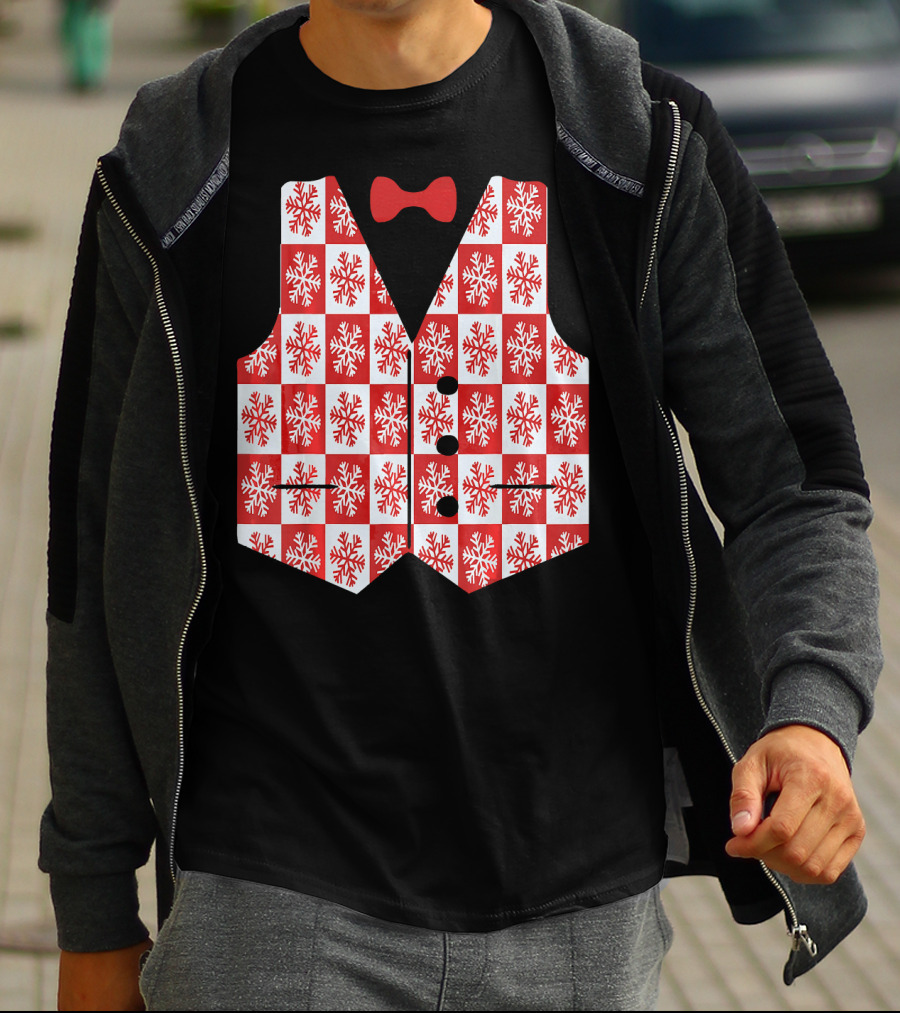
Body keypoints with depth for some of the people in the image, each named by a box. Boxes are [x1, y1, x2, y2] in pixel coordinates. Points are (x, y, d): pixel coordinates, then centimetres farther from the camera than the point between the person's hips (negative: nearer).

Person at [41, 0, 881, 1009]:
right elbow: (106, 557, 6)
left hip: (580, 902, 1)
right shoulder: (169, 177, 1)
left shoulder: (650, 148, 0)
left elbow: (793, 485, 1)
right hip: (273, 901, -1)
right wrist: (95, 920, 9)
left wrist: (813, 713, -20)